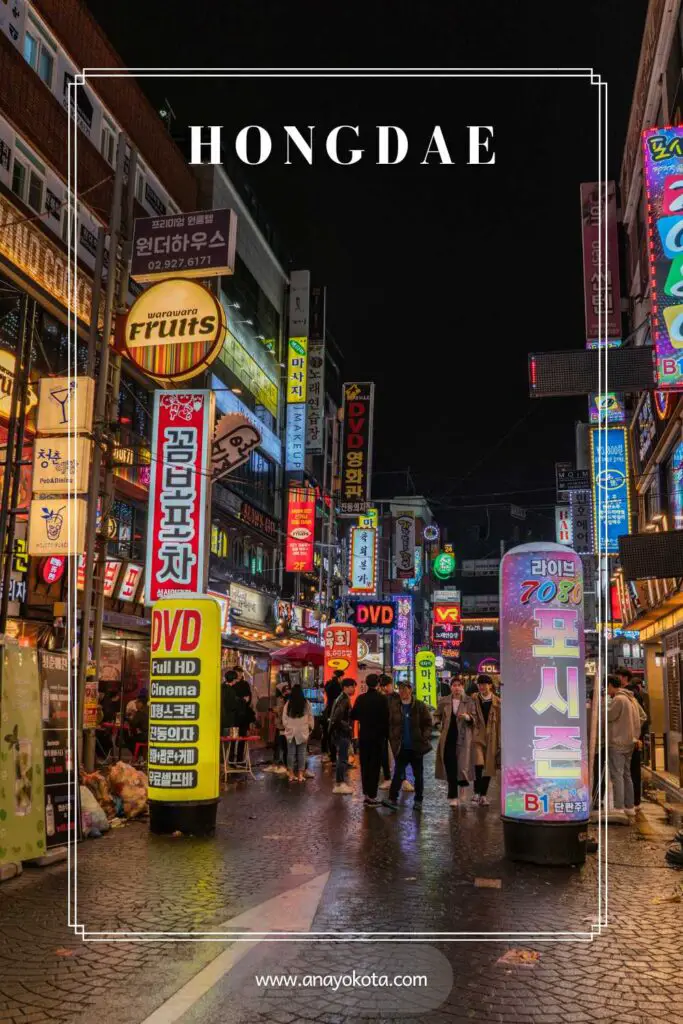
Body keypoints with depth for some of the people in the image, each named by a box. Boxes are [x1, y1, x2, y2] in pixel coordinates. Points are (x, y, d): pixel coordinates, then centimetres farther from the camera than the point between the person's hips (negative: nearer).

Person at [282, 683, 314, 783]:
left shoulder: (288, 704, -4)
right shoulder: (306, 703, -6)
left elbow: (284, 719, 2)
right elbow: (310, 717, 0)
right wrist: (310, 728, 13)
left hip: (291, 732, 1)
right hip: (302, 732, -1)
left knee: (291, 752, 8)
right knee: (301, 753, 4)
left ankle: (291, 775, 9)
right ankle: (300, 775, 5)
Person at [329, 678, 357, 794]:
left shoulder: (342, 699, 15)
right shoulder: (344, 700, -17)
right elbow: (337, 718, -27)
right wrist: (348, 727, -16)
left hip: (341, 733, 10)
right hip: (342, 734, -10)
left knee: (342, 759, 16)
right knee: (343, 759, -4)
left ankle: (340, 782, 23)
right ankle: (339, 784, 1)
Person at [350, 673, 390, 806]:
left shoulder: (361, 698, -2)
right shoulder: (382, 699, -12)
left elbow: (353, 716, 3)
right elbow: (386, 718, -11)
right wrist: (386, 734, 1)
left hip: (363, 736, 4)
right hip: (378, 736, -4)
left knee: (365, 765, 12)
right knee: (375, 766, 1)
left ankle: (366, 794, 16)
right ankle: (371, 796, 0)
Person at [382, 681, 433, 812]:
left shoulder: (420, 706, -4)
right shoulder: (393, 706, 1)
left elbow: (428, 724, -1)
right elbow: (390, 724, 7)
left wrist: (424, 738, -12)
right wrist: (393, 739, 0)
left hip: (417, 747, 0)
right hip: (401, 747, 1)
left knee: (418, 775, 9)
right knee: (398, 773, -5)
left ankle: (418, 801, 19)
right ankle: (393, 799, -6)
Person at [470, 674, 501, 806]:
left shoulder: (497, 702, 3)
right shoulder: (474, 699, 3)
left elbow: (500, 722, 4)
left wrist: (500, 742, 2)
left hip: (491, 738, 1)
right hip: (477, 736, -1)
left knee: (488, 766, 6)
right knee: (478, 763, -19)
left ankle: (483, 795, 19)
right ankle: (477, 792, -7)